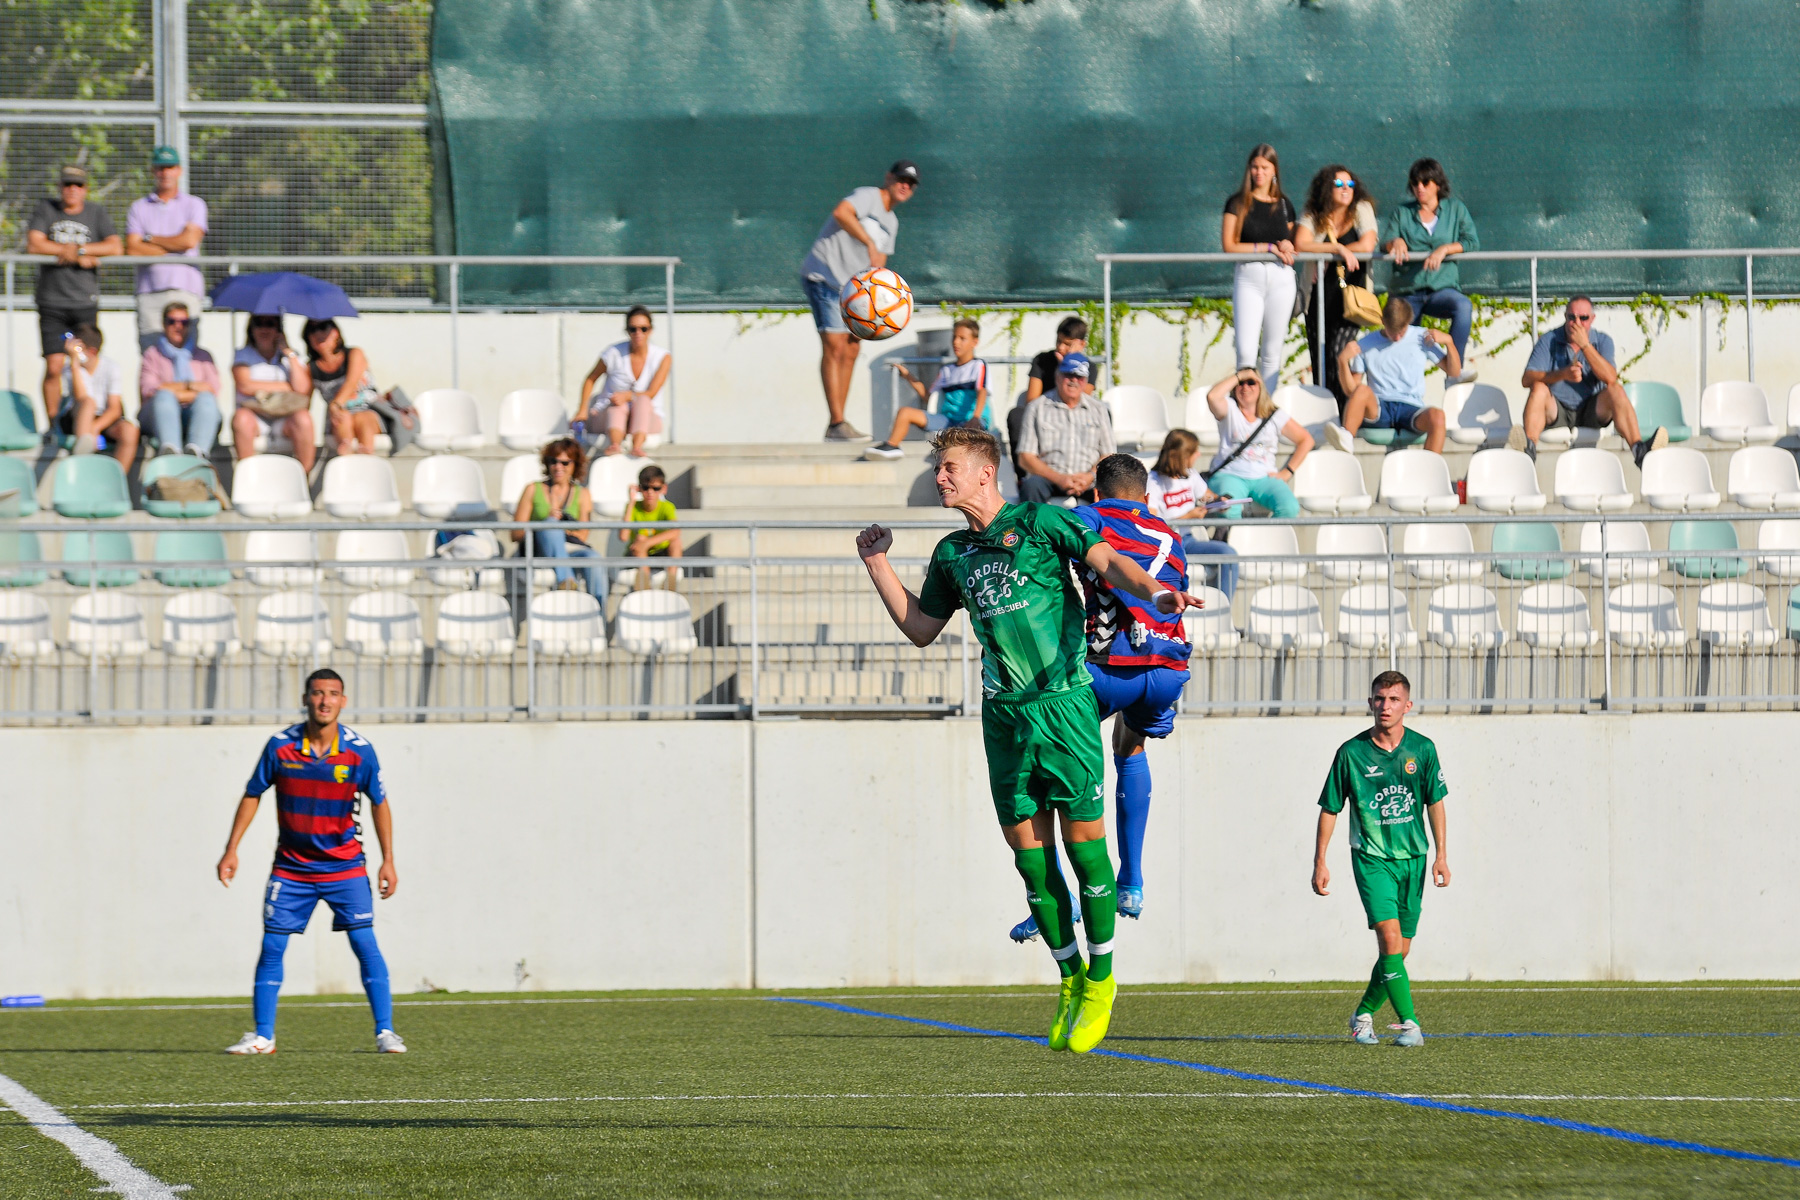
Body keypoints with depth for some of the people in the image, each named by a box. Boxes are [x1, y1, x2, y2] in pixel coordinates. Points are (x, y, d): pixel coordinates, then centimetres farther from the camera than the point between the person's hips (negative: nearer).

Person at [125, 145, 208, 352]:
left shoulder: (194, 205, 13)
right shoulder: (139, 208, 15)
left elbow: (189, 240, -4)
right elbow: (132, 250, 1)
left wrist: (150, 238, 4)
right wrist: (175, 247, -2)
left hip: (185, 290, -1)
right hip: (150, 294, 1)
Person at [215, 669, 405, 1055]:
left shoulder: (359, 751, -9)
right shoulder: (280, 746, -9)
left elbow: (379, 803, 3)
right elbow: (253, 795, 3)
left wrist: (388, 860, 0)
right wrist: (231, 850, 0)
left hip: (344, 864, -1)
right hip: (291, 867, 1)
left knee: (365, 944, -9)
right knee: (271, 947, -3)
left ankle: (385, 1032, -3)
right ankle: (262, 1036, 6)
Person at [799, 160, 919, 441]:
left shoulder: (891, 222, 18)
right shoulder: (867, 197, -10)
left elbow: (879, 264, 21)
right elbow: (841, 213, -32)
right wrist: (870, 244, -38)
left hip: (850, 286, 10)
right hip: (823, 275, -10)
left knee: (851, 348, 6)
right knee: (834, 345, -15)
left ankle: (835, 426, 11)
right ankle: (836, 423, -19)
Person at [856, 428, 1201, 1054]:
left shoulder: (1041, 522, -1)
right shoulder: (952, 554, 15)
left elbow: (1109, 561, -9)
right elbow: (921, 628, 25)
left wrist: (1154, 591, -29)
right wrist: (879, 565, 17)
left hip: (1063, 704, -5)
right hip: (1003, 715, 5)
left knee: (1084, 843, -5)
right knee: (1029, 854, 4)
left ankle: (1101, 979, 6)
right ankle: (1070, 975, 18)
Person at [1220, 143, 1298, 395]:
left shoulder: (1284, 205, 11)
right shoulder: (1237, 203, 3)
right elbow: (1229, 246, -5)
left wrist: (1287, 246, -4)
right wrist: (1269, 247, -10)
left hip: (1280, 279, 3)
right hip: (1248, 278, -3)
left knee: (1272, 352, 4)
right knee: (1246, 352, -12)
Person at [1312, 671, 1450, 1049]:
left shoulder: (1422, 749, -1)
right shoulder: (1351, 752, -6)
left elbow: (1435, 801, 7)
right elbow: (1329, 809, 2)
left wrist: (1441, 854, -1)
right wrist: (1320, 862, 0)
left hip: (1412, 858, 3)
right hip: (1371, 857, -3)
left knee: (1400, 949, 5)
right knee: (1389, 938, -18)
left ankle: (1364, 1014, 26)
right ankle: (1408, 1023, -18)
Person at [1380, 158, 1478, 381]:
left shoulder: (1455, 209, 12)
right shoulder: (1402, 213, 16)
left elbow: (1472, 242, 2)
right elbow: (1386, 241, 6)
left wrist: (1445, 249, -15)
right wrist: (1396, 243, -19)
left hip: (1441, 288, -3)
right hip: (1407, 291, 3)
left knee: (1463, 306, -35)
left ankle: (1455, 370, -38)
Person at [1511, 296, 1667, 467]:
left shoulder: (1602, 342, 3)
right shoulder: (1549, 341, 0)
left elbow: (1610, 378, -16)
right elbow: (1527, 379, -12)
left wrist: (1585, 345, -19)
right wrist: (1562, 374, -28)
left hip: (1591, 412, 1)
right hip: (1558, 412, -1)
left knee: (1615, 390, -26)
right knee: (1539, 388, -29)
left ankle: (1639, 449, -43)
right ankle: (1529, 448, -52)